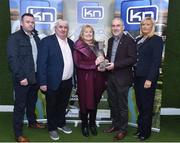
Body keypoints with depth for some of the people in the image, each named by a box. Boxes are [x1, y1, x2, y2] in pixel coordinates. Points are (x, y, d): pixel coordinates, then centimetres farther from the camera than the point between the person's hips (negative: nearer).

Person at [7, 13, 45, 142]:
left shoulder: (36, 37, 11)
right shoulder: (14, 38, -8)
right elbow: (12, 59, -15)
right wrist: (21, 77, -19)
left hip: (35, 77, 6)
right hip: (23, 79, -6)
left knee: (32, 102, 21)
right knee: (20, 105, 4)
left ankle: (32, 122, 41)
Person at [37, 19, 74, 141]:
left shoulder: (71, 42, 9)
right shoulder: (47, 41, -10)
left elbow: (72, 61, 13)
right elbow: (41, 63, -14)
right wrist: (43, 82, -17)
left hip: (68, 82, 6)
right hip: (53, 82, -5)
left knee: (63, 105, 20)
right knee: (52, 107, 11)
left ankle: (61, 124, 40)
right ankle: (52, 128, 29)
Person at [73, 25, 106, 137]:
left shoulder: (96, 45, 13)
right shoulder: (79, 46, -5)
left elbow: (102, 59, 18)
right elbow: (78, 63, -15)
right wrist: (95, 63, -19)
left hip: (97, 79, 5)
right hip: (85, 79, -5)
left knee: (95, 102, 11)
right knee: (85, 102, 4)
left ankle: (92, 124, 27)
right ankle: (84, 125, 22)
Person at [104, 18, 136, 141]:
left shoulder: (129, 40, -10)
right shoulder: (110, 40, 12)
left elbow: (132, 59, -16)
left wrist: (115, 65, -20)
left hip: (122, 77, -6)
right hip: (111, 76, 7)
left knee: (122, 105, 4)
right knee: (112, 103, 15)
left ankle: (123, 129, 19)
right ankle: (115, 125, 33)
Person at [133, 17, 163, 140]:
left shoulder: (156, 40, -5)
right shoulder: (138, 40, 14)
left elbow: (156, 61, -12)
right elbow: (135, 58, 13)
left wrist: (150, 79, -17)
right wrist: (134, 76, 4)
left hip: (148, 78, -5)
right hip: (138, 77, 5)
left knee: (147, 106, 3)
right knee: (140, 104, 9)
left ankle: (146, 131, 17)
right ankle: (140, 128, 22)